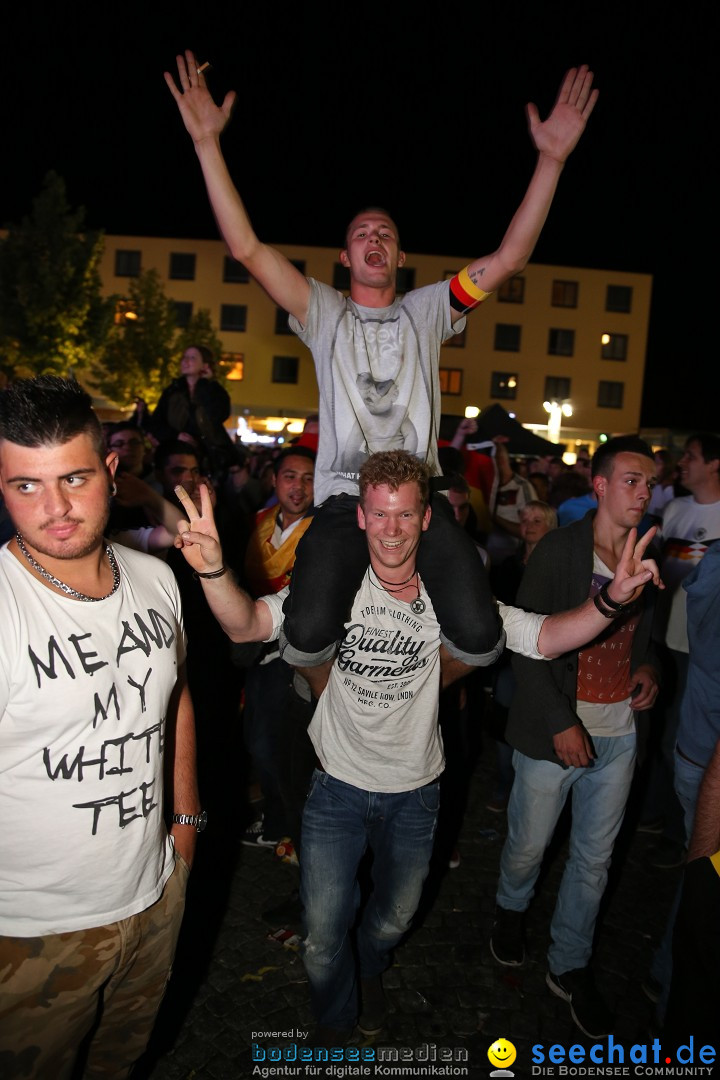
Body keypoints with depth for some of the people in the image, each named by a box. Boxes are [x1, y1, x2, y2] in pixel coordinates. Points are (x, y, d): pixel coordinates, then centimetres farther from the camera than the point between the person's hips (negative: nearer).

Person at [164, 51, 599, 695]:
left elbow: (510, 258, 7)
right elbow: (246, 248, 4)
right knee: (309, 633, -25)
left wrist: (551, 158, -2)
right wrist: (208, 141, -2)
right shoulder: (323, 313, 14)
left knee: (477, 636, -18)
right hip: (344, 500, -1)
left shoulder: (427, 311, 17)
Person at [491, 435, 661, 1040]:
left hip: (619, 733, 5)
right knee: (529, 845, 12)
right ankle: (512, 907, 46)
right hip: (555, 730, -4)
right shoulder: (559, 550, -12)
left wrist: (647, 667, -3)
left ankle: (570, 967, 36)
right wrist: (559, 723, -16)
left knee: (595, 857, 15)